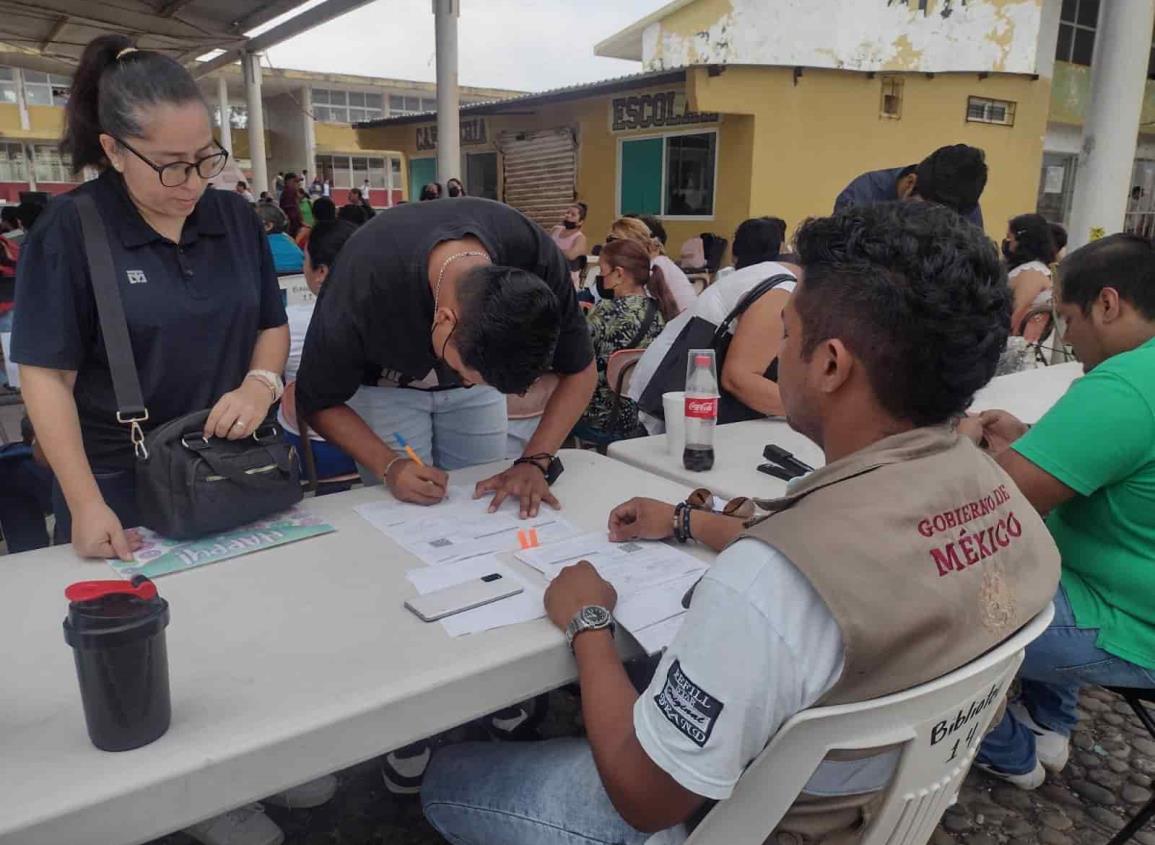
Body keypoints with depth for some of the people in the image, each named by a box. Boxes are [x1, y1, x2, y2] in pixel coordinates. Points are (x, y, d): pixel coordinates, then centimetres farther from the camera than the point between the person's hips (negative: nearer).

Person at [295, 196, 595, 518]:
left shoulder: (536, 257, -32)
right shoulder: (364, 287, -38)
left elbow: (580, 371, -19)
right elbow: (318, 400, -21)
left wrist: (535, 462, -30)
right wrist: (389, 466, -35)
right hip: (384, 385, -2)